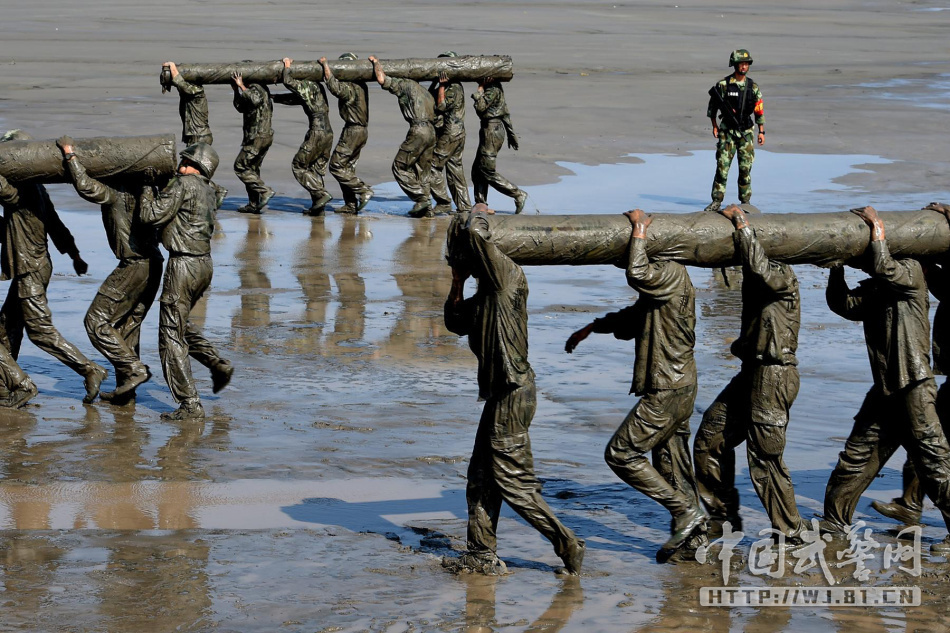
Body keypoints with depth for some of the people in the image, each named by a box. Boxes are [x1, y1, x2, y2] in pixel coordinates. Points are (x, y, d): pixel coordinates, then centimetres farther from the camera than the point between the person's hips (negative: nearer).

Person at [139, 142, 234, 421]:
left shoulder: (183, 184, -13)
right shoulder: (207, 190, 12)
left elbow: (152, 216, -16)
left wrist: (147, 189, -1)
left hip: (184, 265, -9)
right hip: (204, 264, 9)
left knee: (171, 337, -2)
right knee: (179, 324, 29)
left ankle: (190, 404, -4)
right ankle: (218, 364, 20)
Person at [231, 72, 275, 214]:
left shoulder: (256, 89, -10)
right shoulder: (261, 90, 19)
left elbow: (255, 100, -34)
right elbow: (240, 107, 27)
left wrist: (241, 87, -23)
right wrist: (237, 90, 16)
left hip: (257, 137, -10)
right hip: (266, 135, 10)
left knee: (240, 166, -4)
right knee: (252, 168, 14)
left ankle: (265, 191, -10)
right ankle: (254, 204, 14)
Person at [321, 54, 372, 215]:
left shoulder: (349, 87, -18)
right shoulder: (361, 85, 11)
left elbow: (334, 87, -37)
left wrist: (325, 65, -29)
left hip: (352, 131, -10)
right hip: (362, 130, 10)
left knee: (336, 166, -5)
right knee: (348, 167, 14)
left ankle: (363, 191, -8)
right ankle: (351, 205, 13)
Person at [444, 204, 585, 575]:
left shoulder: (509, 276, -12)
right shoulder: (487, 292, 16)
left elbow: (476, 235, -25)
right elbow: (456, 323, 26)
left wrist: (478, 213, -4)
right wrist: (457, 284, 13)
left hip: (513, 393, -10)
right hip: (499, 392, 10)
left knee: (513, 481, -6)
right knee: (481, 477, 13)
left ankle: (567, 544, 0)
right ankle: (481, 555, 19)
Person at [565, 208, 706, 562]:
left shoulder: (673, 274, -14)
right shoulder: (662, 279, 17)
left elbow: (636, 275, -35)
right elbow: (632, 320, 30)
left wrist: (639, 229, -23)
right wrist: (590, 329, 29)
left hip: (668, 391, -10)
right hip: (676, 387, 10)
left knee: (621, 454, -7)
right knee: (671, 465, 14)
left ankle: (686, 511, -7)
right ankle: (694, 537, 19)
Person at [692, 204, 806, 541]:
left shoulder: (783, 275, -15)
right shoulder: (753, 276, 13)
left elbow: (761, 269, -34)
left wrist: (740, 222, -28)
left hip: (775, 375, -10)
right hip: (752, 372, 10)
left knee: (765, 456, -5)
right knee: (711, 438, 12)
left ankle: (790, 531, 7)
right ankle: (723, 516, 23)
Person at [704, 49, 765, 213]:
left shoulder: (753, 87, 2)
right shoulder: (723, 85, -4)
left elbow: (759, 110, 6)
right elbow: (712, 106, 5)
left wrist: (761, 132, 2)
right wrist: (714, 126, 0)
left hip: (746, 132, 2)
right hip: (727, 132, -2)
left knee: (745, 168, 3)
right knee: (722, 166, -6)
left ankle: (745, 201, 13)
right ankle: (717, 201, -2)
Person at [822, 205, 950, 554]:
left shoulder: (911, 271, -2)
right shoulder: (872, 289, 17)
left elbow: (885, 270, -21)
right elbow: (842, 304, 3)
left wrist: (877, 229, -11)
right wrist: (837, 266, -5)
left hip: (914, 389, -7)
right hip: (884, 391, 7)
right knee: (857, 456, 11)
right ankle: (834, 519, 21)